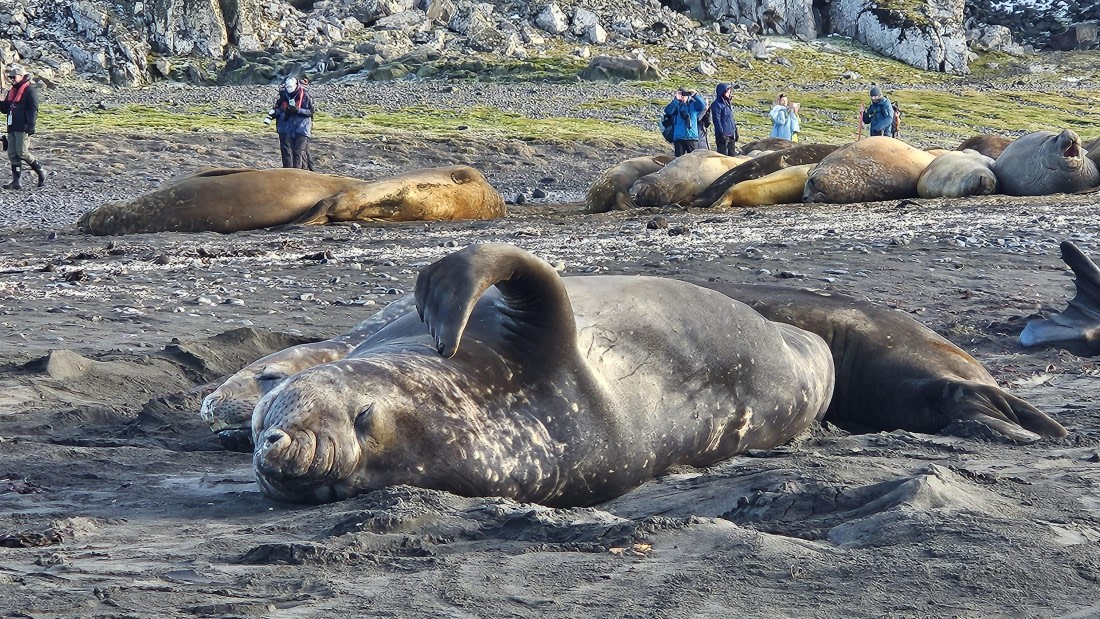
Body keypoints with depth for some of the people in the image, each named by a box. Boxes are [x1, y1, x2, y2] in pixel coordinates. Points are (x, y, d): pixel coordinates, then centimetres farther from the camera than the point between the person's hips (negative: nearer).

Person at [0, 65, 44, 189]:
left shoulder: (29, 90, -8)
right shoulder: (12, 91, 18)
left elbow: (33, 109, -14)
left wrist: (31, 126, -20)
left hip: (23, 128, -9)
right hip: (12, 128, 9)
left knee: (22, 152, -12)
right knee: (12, 154, 4)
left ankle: (40, 172, 6)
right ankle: (16, 182, 5)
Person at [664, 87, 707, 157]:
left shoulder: (693, 104, 6)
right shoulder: (676, 105, 5)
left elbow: (703, 106, -12)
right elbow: (667, 111, -14)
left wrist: (695, 95, -27)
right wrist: (676, 100, -27)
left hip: (692, 137, 0)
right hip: (679, 138, 0)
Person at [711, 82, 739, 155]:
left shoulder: (728, 103, 15)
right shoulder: (717, 104, -11)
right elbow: (717, 120, -15)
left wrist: (735, 132, 18)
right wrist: (721, 134, -18)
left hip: (731, 135, 9)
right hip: (724, 135, -9)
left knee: (732, 155, 12)